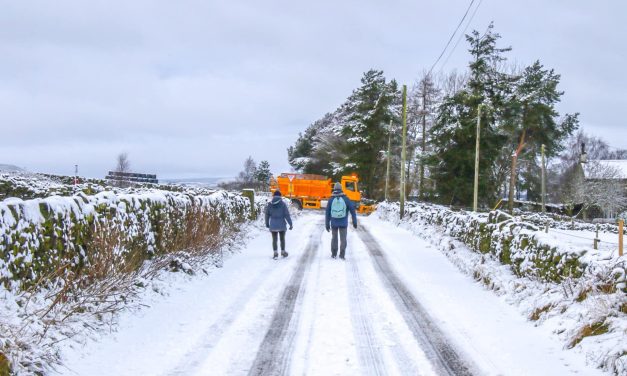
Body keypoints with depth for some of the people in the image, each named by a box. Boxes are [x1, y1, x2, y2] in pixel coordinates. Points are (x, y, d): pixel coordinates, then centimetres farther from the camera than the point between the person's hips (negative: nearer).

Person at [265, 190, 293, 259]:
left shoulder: (270, 204, -3)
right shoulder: (283, 204, -10)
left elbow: (267, 215, 4)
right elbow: (287, 215, -11)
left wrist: (267, 224, 18)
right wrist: (290, 224, -4)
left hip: (273, 225, 1)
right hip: (281, 225, -1)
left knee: (274, 239, 7)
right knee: (282, 239, 16)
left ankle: (275, 253, -2)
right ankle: (283, 252, 28)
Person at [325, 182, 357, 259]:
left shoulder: (331, 200, -3)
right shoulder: (345, 199, -5)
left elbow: (327, 213, -1)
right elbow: (352, 210, -4)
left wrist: (327, 224, 7)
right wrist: (354, 221, 4)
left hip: (334, 223, 1)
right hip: (343, 223, -1)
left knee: (334, 238, 17)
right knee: (343, 239, 8)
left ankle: (334, 254, 16)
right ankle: (342, 255, 0)